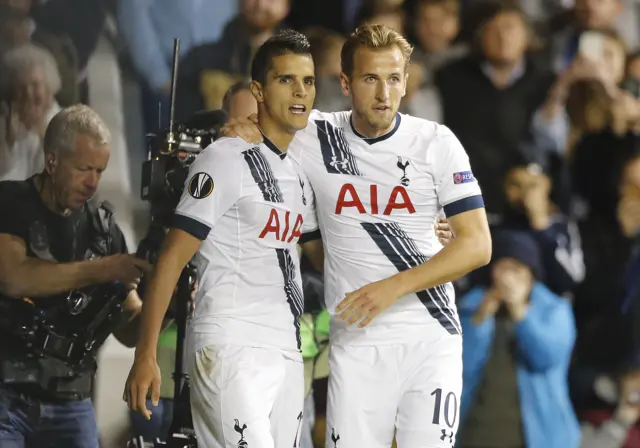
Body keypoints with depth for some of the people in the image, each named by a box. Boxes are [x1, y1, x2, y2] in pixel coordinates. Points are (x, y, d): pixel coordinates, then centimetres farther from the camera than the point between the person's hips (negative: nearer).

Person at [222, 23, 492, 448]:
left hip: (431, 338, -1)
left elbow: (477, 245, -7)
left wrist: (393, 287, -17)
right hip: (356, 344, 1)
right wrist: (244, 132, -5)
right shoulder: (316, 139, 1)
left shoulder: (437, 143, -3)